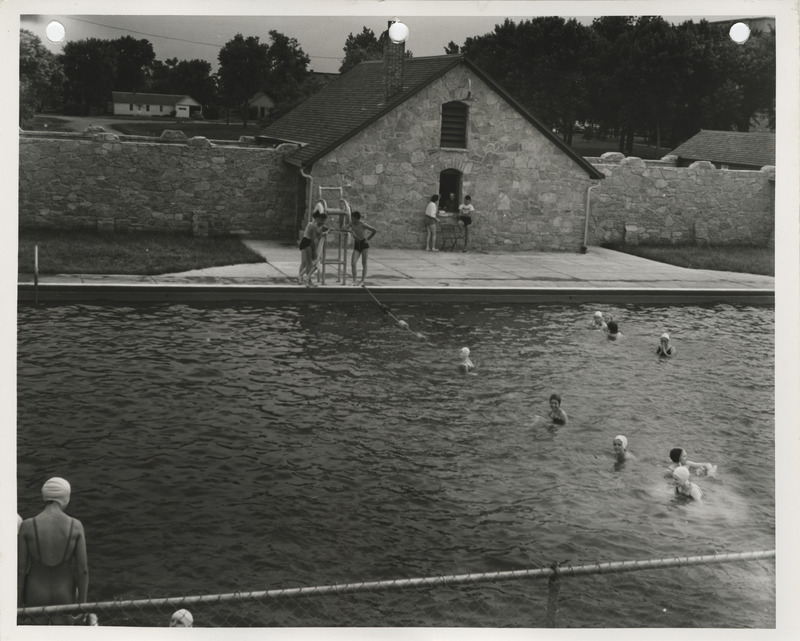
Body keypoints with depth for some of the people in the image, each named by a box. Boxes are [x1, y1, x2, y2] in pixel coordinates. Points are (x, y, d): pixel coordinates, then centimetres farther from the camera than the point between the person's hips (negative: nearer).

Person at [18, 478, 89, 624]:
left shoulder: (27, 526, -19)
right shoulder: (76, 526, -17)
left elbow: (20, 568, -13)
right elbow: (83, 568, -13)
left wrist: (16, 603, 1)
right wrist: (82, 603, 0)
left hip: (35, 596, 0)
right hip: (63, 596, 0)